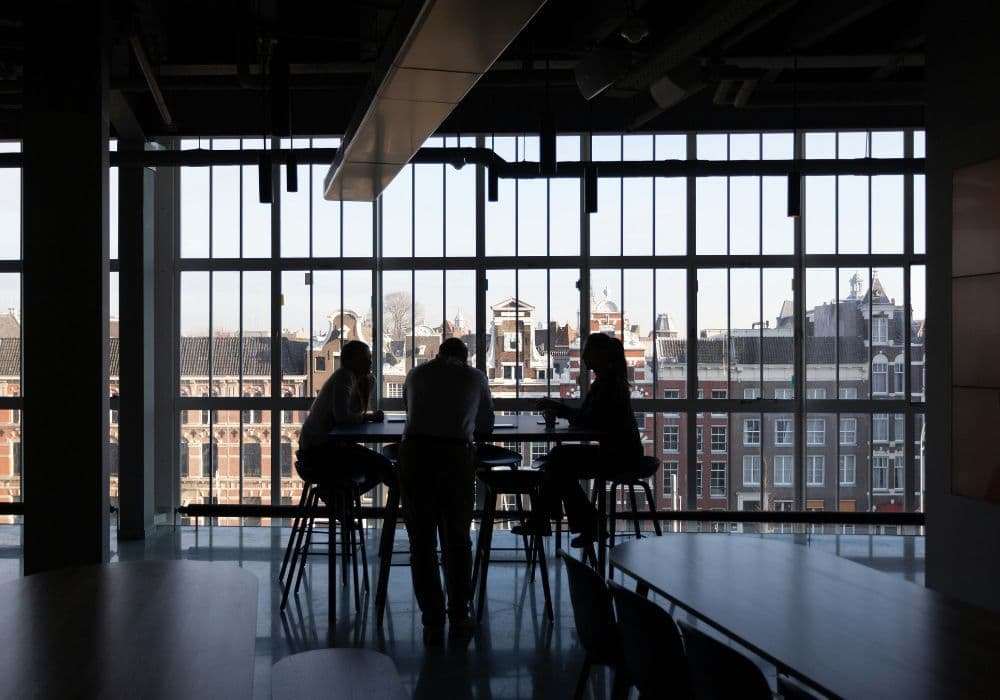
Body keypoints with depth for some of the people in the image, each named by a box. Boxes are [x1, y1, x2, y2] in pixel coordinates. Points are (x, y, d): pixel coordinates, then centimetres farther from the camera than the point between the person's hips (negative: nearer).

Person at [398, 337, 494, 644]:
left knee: (421, 543, 9)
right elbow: (486, 428, 26)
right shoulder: (475, 377, 19)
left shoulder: (416, 374, 22)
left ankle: (432, 623, 10)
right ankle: (459, 618, 20)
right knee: (457, 541, 14)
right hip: (457, 454, -1)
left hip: (414, 452, 1)